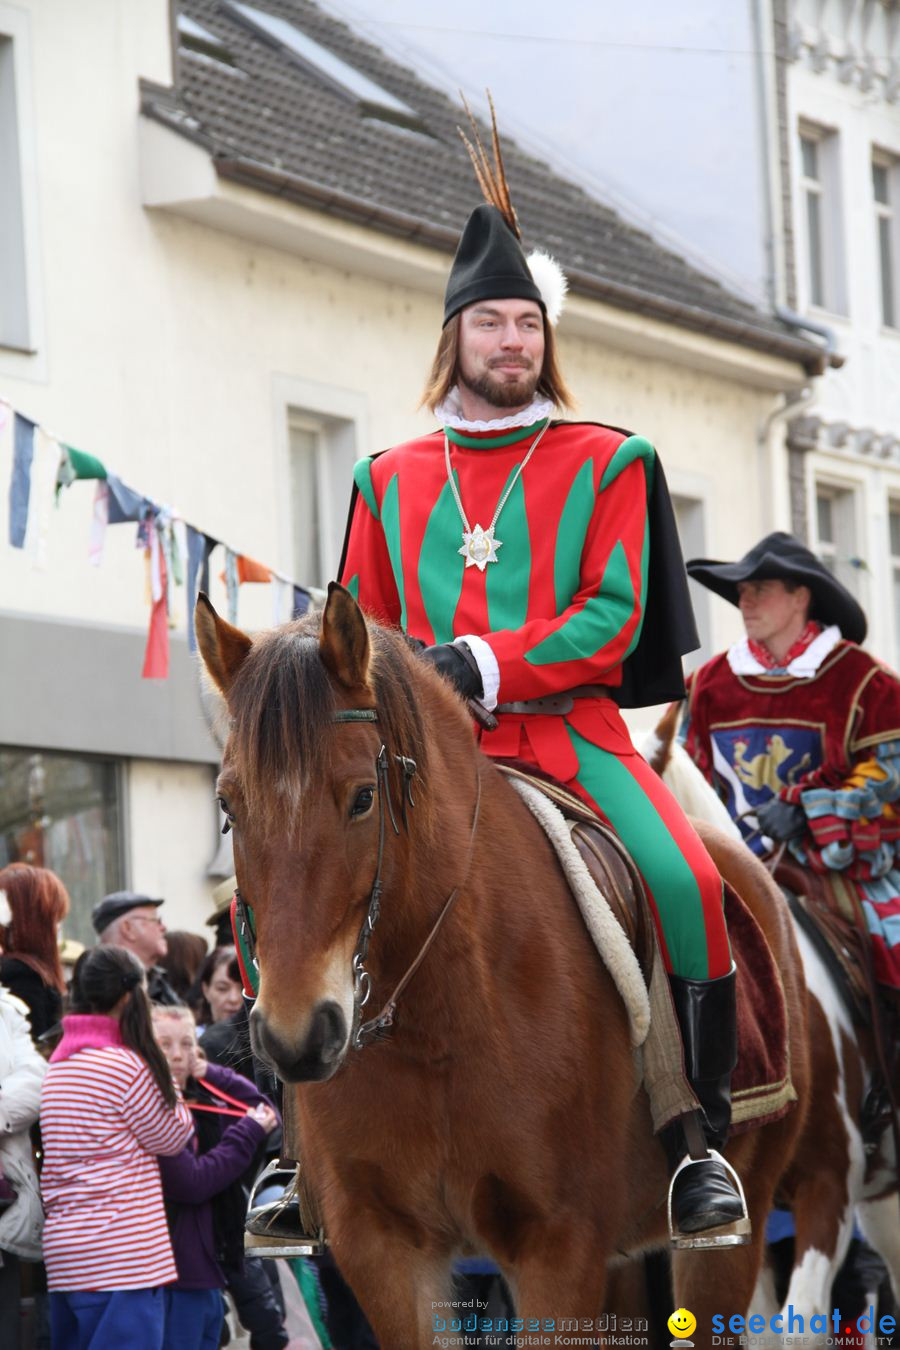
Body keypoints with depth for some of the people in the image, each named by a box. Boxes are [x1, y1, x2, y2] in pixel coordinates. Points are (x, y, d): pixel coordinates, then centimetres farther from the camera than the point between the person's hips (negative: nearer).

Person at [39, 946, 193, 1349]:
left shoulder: (59, 1063, 13)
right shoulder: (126, 1066, -13)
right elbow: (170, 1137, -1)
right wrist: (167, 1082, 12)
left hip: (65, 1251, 9)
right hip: (122, 1254, -9)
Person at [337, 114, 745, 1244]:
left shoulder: (605, 465, 7)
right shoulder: (390, 481, 15)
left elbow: (613, 617, -4)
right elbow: (364, 631, 18)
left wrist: (483, 664, -16)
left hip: (571, 728, -2)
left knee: (686, 882, -26)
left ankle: (701, 1136, -11)